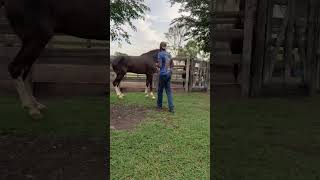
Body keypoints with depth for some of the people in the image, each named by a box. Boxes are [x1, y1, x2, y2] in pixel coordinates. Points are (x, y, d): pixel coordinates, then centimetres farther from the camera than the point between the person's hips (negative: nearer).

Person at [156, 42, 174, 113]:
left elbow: (160, 65, -12)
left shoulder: (160, 54, -8)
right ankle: (171, 108, -2)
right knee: (169, 90, 5)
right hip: (169, 74, 6)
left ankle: (159, 105, 26)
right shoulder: (169, 54, 10)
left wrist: (156, 64, 7)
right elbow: (172, 65, 14)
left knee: (160, 90, 11)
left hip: (163, 74, -5)